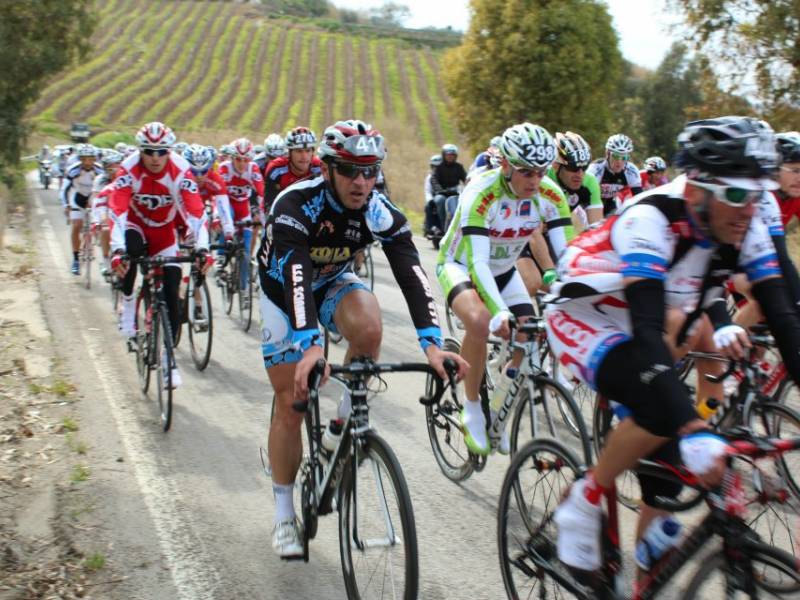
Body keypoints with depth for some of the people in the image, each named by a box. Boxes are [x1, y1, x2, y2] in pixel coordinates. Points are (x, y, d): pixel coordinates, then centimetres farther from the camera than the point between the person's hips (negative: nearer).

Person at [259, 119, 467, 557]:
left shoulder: (381, 213, -24)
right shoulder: (296, 205, -34)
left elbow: (412, 275, -34)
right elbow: (295, 275, -47)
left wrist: (432, 344, -48)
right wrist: (311, 345, -62)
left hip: (333, 283, 2)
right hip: (283, 290, -2)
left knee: (369, 328, -33)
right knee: (291, 403, -5)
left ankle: (346, 424, -7)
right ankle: (284, 514, 11)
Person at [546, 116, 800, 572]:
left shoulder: (745, 229, -14)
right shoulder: (651, 220, -34)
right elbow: (647, 332, -42)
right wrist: (694, 430, -49)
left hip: (631, 328, 7)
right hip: (581, 319, -7)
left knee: (668, 465, 0)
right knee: (664, 410, -31)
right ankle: (584, 504, -10)